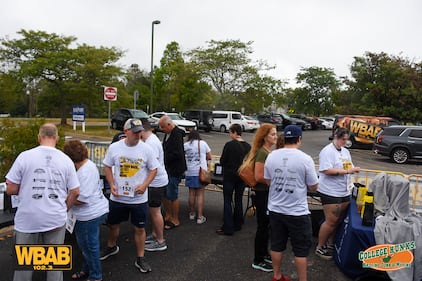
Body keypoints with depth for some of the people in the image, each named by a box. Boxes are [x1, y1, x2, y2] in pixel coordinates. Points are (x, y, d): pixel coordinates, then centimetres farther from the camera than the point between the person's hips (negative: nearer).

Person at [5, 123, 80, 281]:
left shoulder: (25, 156, -8)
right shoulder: (66, 160, -2)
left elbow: (11, 190, -5)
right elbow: (75, 192, 0)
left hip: (28, 219, -1)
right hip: (56, 219, 1)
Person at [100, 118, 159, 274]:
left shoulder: (146, 149, -9)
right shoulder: (114, 147, -6)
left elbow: (153, 169, -2)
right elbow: (107, 166, 5)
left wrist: (145, 185, -16)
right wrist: (112, 184, -8)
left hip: (139, 198, -1)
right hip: (117, 197, 2)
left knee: (139, 228, 7)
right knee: (112, 224, 20)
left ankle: (140, 259, 25)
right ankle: (111, 247, 49)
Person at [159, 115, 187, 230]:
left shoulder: (177, 135, -19)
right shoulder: (168, 134, 11)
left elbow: (177, 154, -26)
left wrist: (164, 160, -19)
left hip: (175, 170, -10)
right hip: (168, 168, 10)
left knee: (172, 195, 0)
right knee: (164, 193, 16)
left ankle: (175, 220, 15)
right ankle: (168, 216, 32)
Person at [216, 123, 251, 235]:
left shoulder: (229, 145, -15)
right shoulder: (248, 146, -1)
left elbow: (222, 161, -10)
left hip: (229, 176, -5)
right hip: (242, 176, 5)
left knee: (227, 201, 3)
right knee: (239, 200, 16)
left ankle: (228, 228, 4)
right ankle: (237, 225, 26)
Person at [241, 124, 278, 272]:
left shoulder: (270, 151, 8)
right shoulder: (262, 153, -20)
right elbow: (259, 176, -25)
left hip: (269, 193, 9)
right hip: (263, 194, -9)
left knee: (267, 225, 19)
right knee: (262, 226, 2)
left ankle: (264, 254, 35)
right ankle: (258, 261, 16)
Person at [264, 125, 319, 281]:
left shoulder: (272, 156, -4)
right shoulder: (305, 159, -16)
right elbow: (313, 187, -7)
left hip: (275, 209, 4)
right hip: (297, 212, -4)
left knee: (277, 245, 18)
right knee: (301, 249, 11)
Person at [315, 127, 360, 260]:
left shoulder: (345, 151, 15)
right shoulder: (327, 151, -12)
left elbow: (349, 167, 24)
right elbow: (327, 170, -22)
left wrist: (354, 169, 3)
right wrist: (346, 171, -21)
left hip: (344, 192, 8)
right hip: (330, 192, -8)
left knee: (338, 220, 13)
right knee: (331, 221, -3)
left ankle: (330, 244, 28)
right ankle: (320, 248, 11)